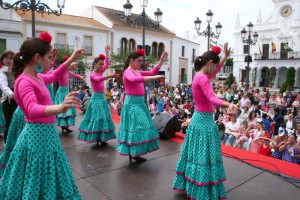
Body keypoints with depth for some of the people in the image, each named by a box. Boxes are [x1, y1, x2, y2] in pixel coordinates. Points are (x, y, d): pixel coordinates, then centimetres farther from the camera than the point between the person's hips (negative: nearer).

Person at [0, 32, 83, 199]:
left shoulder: (37, 77, 8)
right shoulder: (24, 81, -19)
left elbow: (54, 76, 28)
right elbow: (33, 110, -36)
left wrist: (72, 59, 27)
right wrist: (60, 108, -54)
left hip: (47, 133, 9)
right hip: (38, 135, -9)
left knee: (49, 182, 21)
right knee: (36, 185, 5)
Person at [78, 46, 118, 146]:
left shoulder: (100, 72, 9)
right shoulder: (92, 74, -11)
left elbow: (107, 64, 13)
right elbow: (98, 79, -32)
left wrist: (107, 52, 8)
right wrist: (109, 76, -45)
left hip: (102, 97, 8)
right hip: (96, 98, -8)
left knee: (104, 117, 7)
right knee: (97, 117, -8)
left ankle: (101, 137, 13)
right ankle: (96, 138, -1)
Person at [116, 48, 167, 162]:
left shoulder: (138, 72, 14)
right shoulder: (128, 72, -12)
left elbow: (152, 72, 11)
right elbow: (134, 79, -35)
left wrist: (162, 61, 4)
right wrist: (154, 78, -39)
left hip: (140, 102, 9)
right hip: (132, 103, -9)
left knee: (139, 126, 10)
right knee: (134, 127, -5)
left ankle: (134, 153, 18)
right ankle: (132, 154, 7)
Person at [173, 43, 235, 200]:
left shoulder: (200, 76, 10)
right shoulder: (202, 78, -20)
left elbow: (216, 70, 28)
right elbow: (212, 99, -34)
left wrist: (226, 56, 29)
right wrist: (228, 105, -50)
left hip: (201, 119, 10)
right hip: (204, 121, -10)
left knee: (198, 155, 18)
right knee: (204, 156, -1)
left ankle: (191, 187, 32)